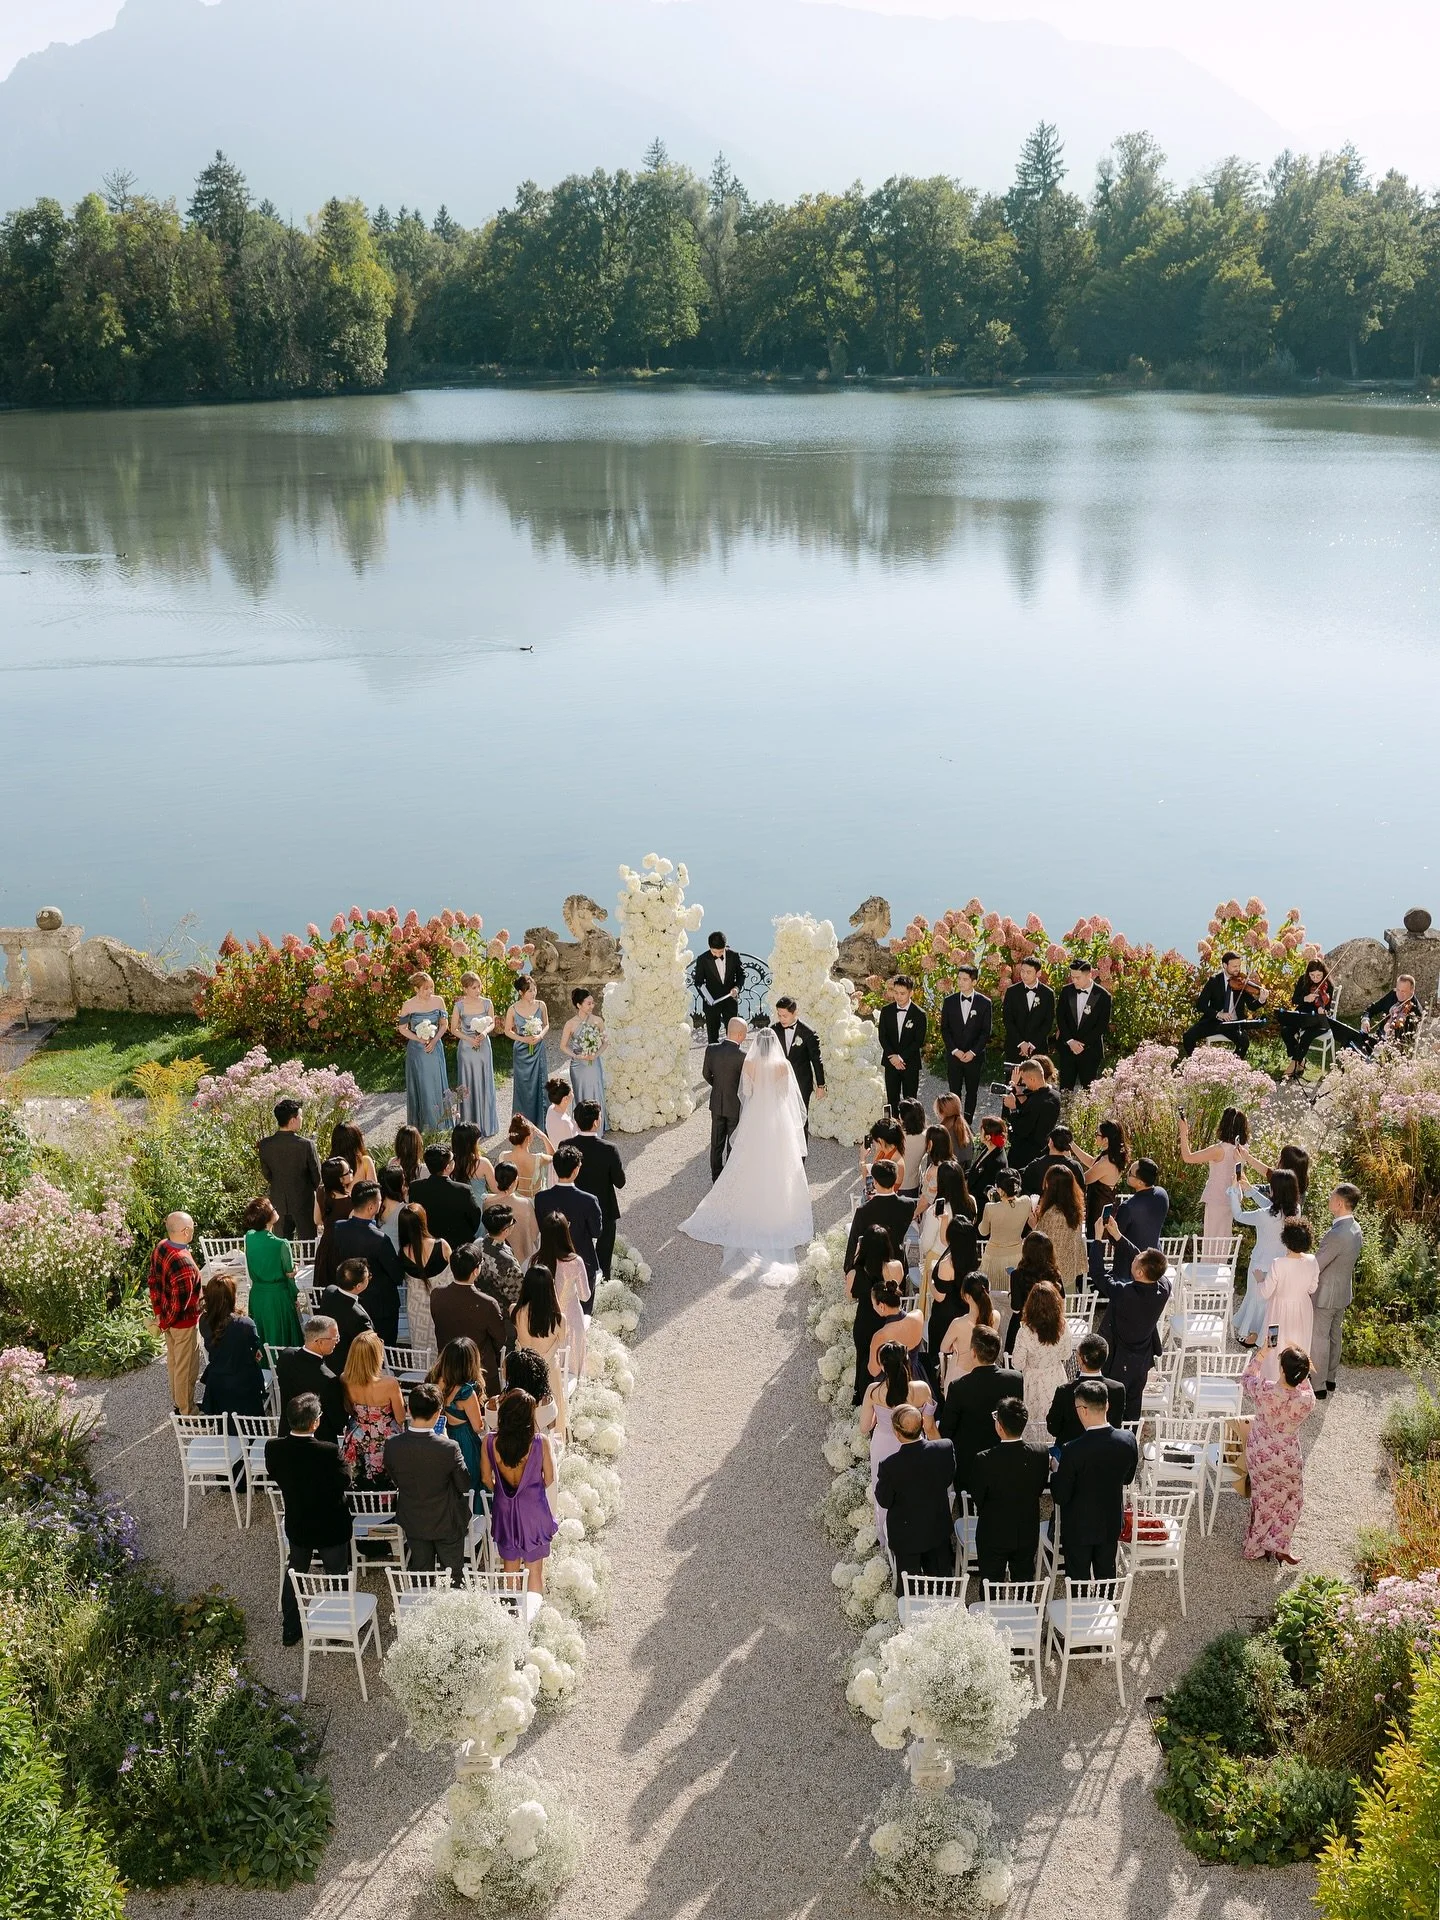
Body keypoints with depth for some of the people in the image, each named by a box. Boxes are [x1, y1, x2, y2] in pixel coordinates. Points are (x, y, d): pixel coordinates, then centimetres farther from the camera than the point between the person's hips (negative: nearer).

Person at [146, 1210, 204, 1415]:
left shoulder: (161, 1247, -8)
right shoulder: (183, 1264, -36)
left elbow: (153, 1280, 5)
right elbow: (179, 1303, -29)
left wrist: (158, 1312, 11)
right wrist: (164, 1324, -11)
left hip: (168, 1317, 9)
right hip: (184, 1322, -9)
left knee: (173, 1361, 25)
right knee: (186, 1368, 10)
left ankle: (178, 1402, 42)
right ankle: (186, 1412, 26)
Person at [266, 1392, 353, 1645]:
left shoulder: (273, 1448, -20)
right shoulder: (328, 1452, -33)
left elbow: (273, 1474, 0)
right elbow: (343, 1484, -18)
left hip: (296, 1526, 4)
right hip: (331, 1527, -4)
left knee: (294, 1575, 25)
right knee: (337, 1577, 19)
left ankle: (290, 1631, 38)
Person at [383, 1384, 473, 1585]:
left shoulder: (392, 1445, -21)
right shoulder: (448, 1448, -30)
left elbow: (393, 1481, -4)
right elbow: (465, 1485, -15)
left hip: (413, 1522, 3)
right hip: (447, 1523, -3)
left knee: (421, 1574, 23)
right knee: (454, 1576, 19)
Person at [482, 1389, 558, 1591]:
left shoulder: (490, 1441, -17)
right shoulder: (540, 1442, -21)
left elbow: (487, 1479, -2)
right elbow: (549, 1479, -8)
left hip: (504, 1509, 2)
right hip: (534, 1510, -2)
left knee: (510, 1570, 21)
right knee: (535, 1571, 13)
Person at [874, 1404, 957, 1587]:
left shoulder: (889, 1466, -32)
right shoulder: (946, 1448, -24)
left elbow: (884, 1501, -15)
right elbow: (948, 1478, -5)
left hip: (906, 1534, -3)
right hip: (939, 1529, 3)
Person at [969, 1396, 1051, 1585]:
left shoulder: (984, 1459, -26)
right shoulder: (1041, 1454, -16)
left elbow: (977, 1496, -12)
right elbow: (1040, 1488, -1)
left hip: (993, 1534, -3)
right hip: (1028, 1533, 3)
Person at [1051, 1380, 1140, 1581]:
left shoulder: (1073, 1451, -30)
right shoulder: (1128, 1440, -16)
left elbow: (1061, 1497, -19)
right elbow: (1127, 1478, 3)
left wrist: (1056, 1472, -2)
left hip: (1079, 1527, -4)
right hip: (1112, 1524, 4)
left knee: (1079, 1581, 14)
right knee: (1106, 1576, 23)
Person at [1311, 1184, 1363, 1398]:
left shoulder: (1336, 1235, -32)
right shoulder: (1354, 1228, -3)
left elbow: (1314, 1266, -25)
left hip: (1326, 1295, -9)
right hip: (1344, 1291, 9)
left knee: (1318, 1339, 7)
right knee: (1334, 1336, 22)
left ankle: (1319, 1386, 18)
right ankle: (1330, 1378, 38)